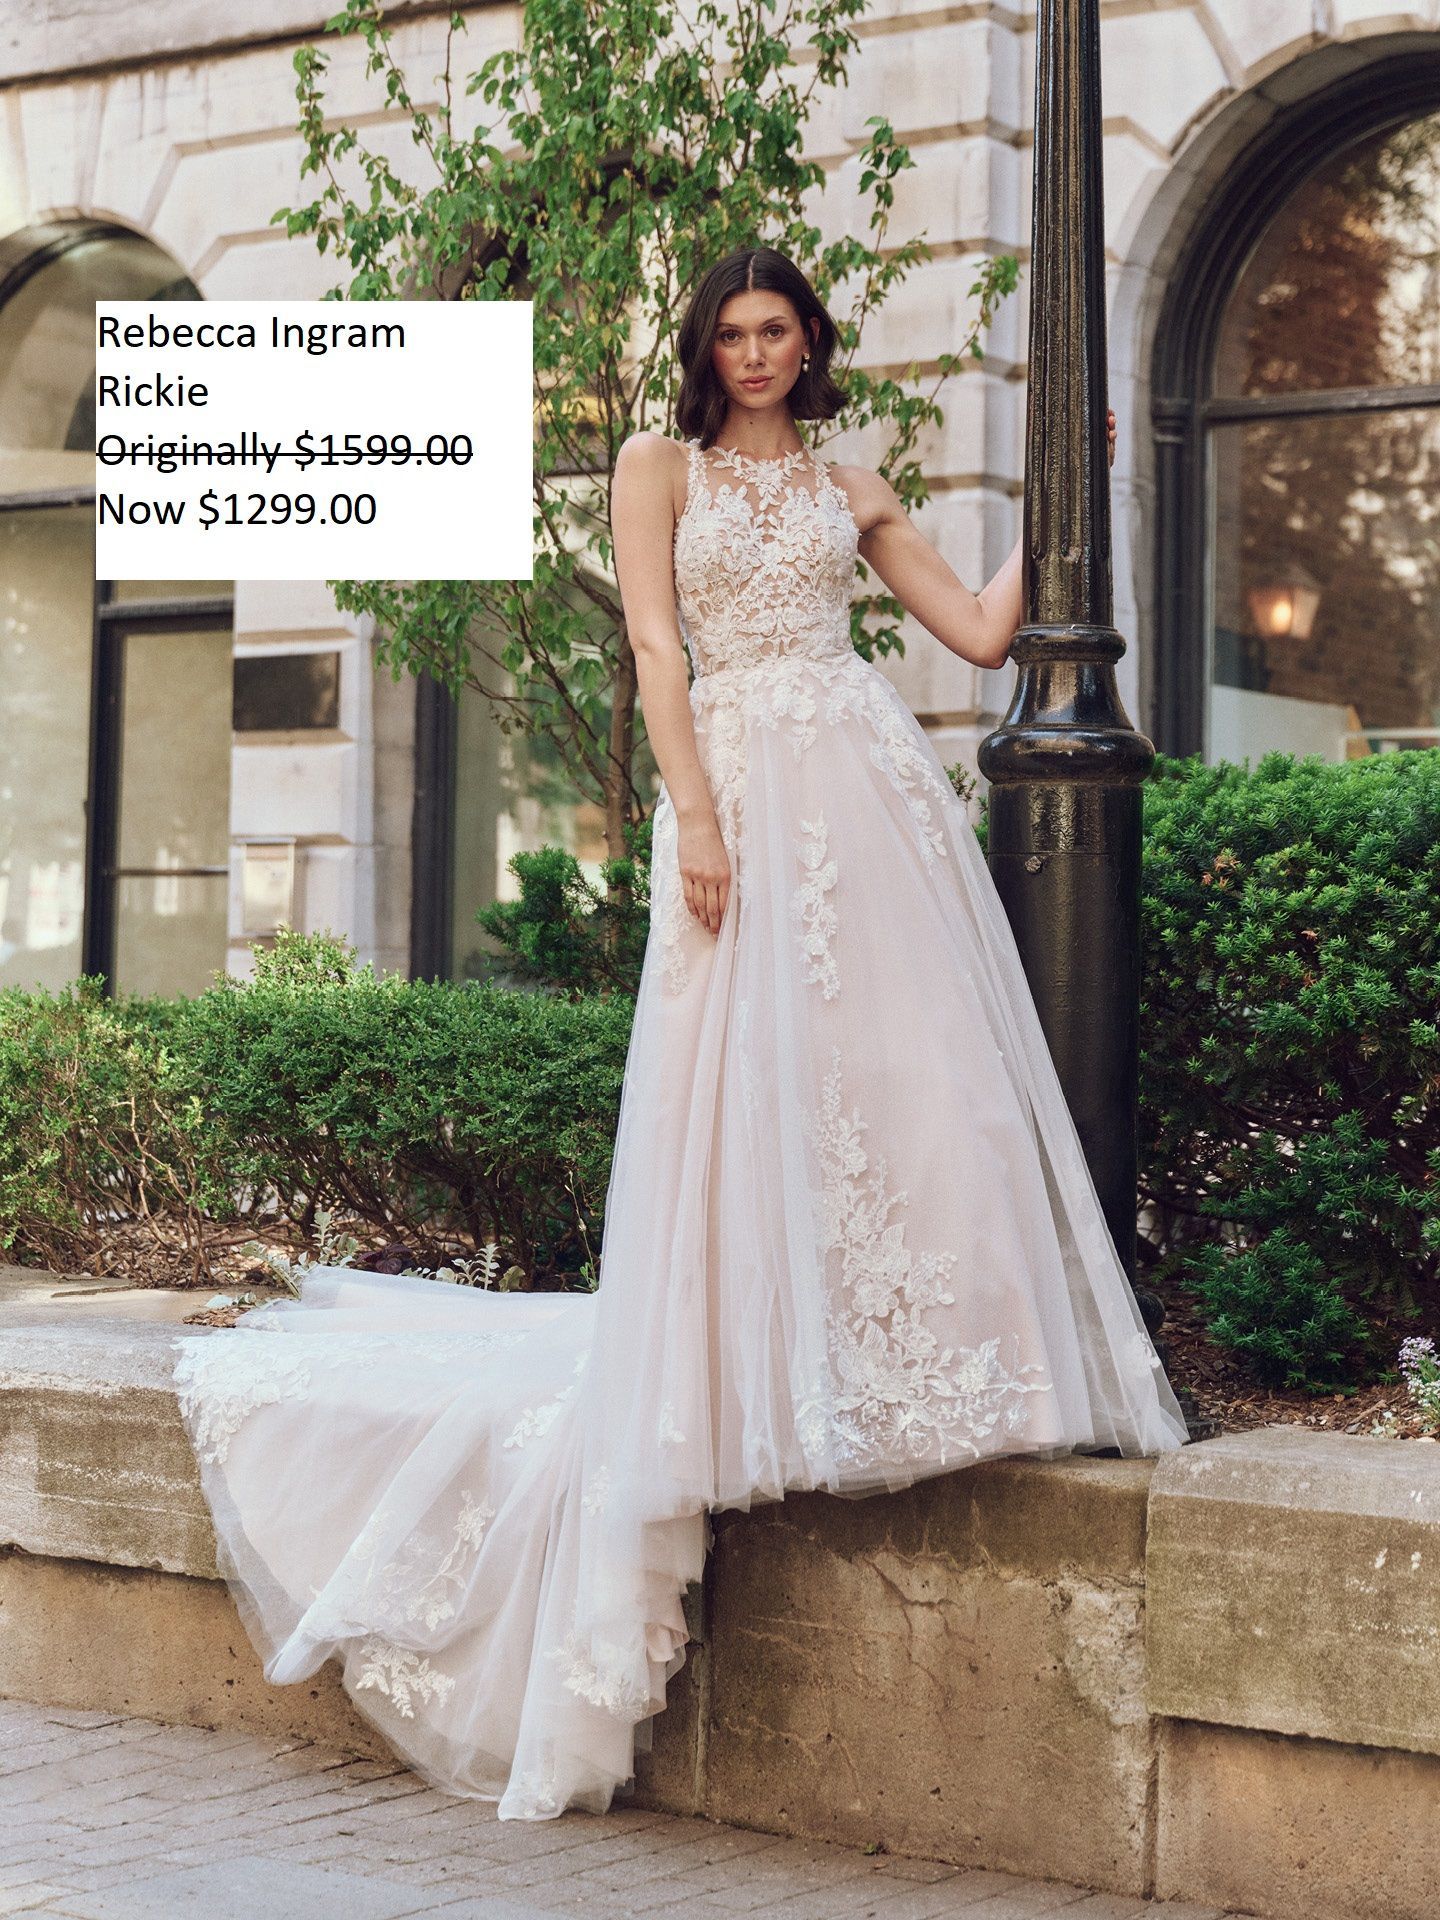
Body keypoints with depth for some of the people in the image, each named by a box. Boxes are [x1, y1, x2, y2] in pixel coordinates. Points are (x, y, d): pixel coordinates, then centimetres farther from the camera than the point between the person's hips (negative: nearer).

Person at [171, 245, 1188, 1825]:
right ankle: (764, 1380, 3)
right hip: (740, 781, -3)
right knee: (749, 1082, -5)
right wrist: (694, 812, -13)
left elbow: (982, 631, 17)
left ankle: (923, 1365, 4)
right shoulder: (660, 466, 10)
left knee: (908, 1061, -3)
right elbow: (658, 647, -2)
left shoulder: (850, 491, 19)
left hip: (871, 784, 3)